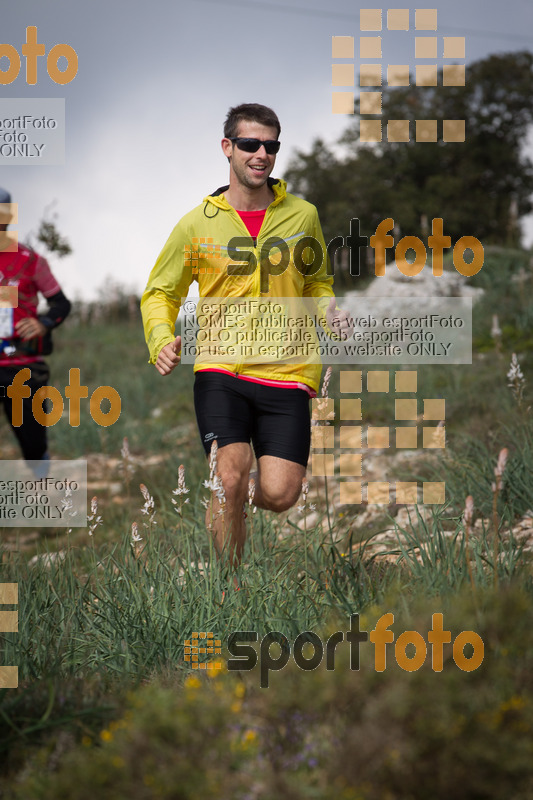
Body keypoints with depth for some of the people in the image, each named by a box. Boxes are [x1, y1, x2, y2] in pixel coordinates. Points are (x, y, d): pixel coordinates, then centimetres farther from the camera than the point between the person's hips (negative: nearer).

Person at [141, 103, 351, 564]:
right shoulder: (198, 224, 3)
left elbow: (317, 283, 23)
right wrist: (162, 341, -8)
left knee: (279, 495, -10)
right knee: (232, 475, -19)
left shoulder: (303, 216, 7)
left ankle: (224, 502, 27)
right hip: (220, 371, -1)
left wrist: (330, 311, 0)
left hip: (285, 372, 1)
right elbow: (160, 293, 12)